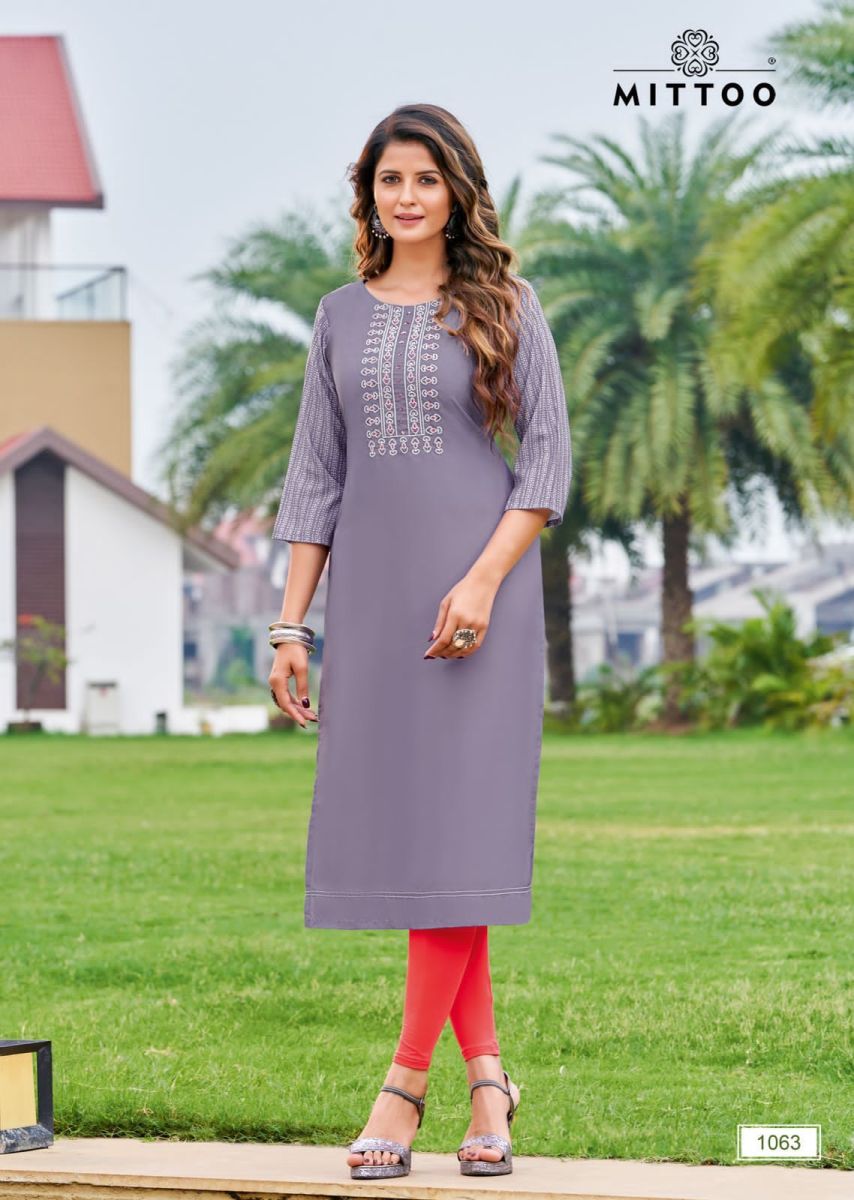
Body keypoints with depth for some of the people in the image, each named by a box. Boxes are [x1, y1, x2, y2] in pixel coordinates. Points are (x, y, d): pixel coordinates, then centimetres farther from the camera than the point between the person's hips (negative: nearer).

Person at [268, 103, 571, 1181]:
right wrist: (291, 624, 7)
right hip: (374, 589, 4)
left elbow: (549, 458, -2)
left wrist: (484, 579, -14)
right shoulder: (342, 317, 13)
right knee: (393, 825, 0)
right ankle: (484, 1074, 7)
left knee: (457, 824, -9)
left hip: (480, 587, -4)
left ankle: (406, 1080, -7)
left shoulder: (504, 306, 3)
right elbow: (316, 476, 14)